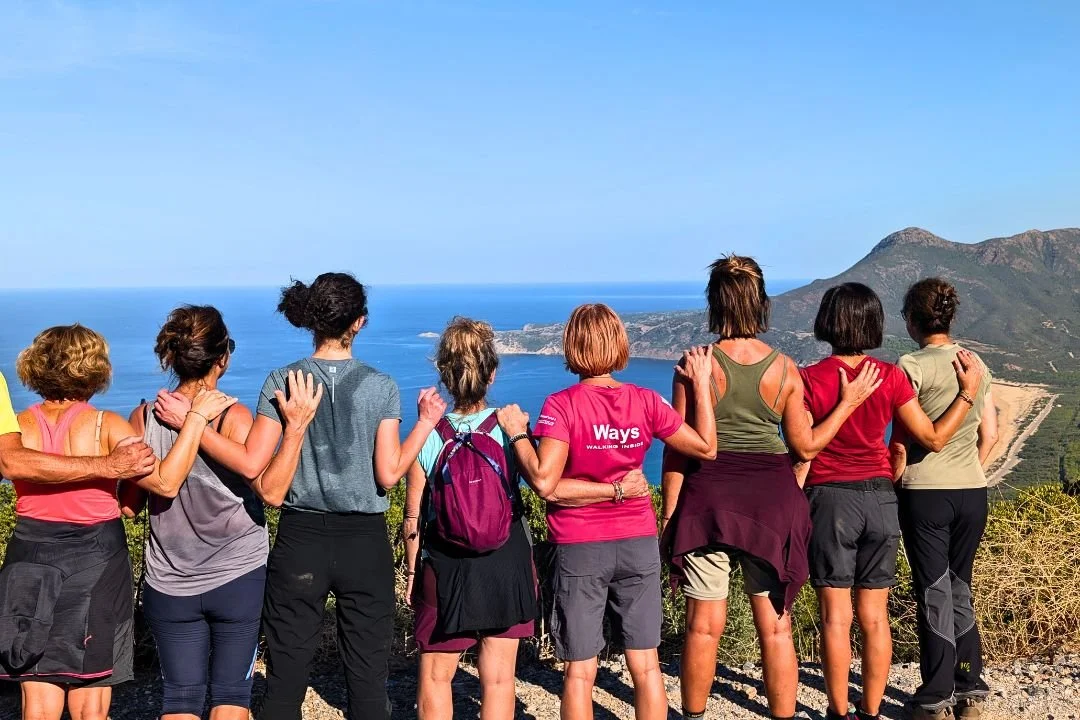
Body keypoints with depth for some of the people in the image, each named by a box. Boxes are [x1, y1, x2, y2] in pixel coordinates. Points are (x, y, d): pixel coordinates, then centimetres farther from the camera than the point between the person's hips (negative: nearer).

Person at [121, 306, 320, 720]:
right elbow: (269, 490, -23)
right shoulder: (233, 417, -15)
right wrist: (296, 428, -22)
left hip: (169, 584, 3)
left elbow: (129, 505, 1)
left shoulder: (144, 418, -4)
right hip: (238, 578, -3)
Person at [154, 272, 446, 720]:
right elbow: (389, 474, -8)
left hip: (300, 539, 0)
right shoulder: (381, 386, -5)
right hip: (365, 542, 0)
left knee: (285, 682, 10)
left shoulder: (282, 382, -5)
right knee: (368, 680, 9)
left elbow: (252, 465, -11)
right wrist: (426, 423, 5)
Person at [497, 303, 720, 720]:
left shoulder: (561, 405, -13)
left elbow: (544, 482, -21)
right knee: (645, 665, 12)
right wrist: (701, 387, 14)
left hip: (579, 548, -2)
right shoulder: (646, 401, -4)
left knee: (580, 670, 7)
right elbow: (706, 448, 5)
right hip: (638, 543, 3)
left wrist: (517, 433, -7)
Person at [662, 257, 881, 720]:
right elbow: (805, 446, 4)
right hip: (772, 497, 2)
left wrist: (668, 515, 1)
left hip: (708, 498, -2)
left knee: (704, 625, 8)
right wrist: (849, 402, 15)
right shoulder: (785, 369, -2)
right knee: (775, 627, 11)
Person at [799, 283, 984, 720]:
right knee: (875, 616, 10)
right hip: (880, 498, 3)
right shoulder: (891, 377, -3)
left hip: (830, 499, -3)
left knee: (836, 616, 5)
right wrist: (968, 392, 10)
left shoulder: (810, 379, -10)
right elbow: (934, 439, 1)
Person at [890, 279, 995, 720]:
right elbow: (990, 433, 10)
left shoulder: (912, 366, -12)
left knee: (934, 593, 3)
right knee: (960, 589, 17)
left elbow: (902, 441, -13)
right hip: (973, 493, 5)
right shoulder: (976, 364, 6)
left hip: (925, 493, -5)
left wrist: (894, 484, 0)